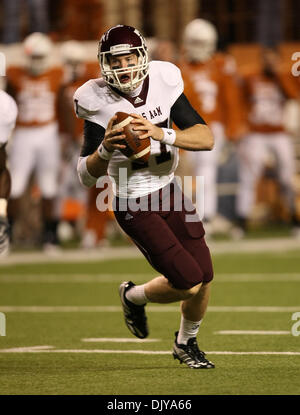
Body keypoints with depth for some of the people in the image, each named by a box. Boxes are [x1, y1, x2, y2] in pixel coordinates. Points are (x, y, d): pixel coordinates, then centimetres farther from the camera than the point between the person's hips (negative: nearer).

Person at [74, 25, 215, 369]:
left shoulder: (163, 82, -7)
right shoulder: (98, 102, -16)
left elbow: (206, 138, -12)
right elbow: (87, 176, -13)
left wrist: (161, 134, -28)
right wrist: (105, 149, -33)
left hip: (169, 191, 5)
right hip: (135, 207, -5)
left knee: (204, 278, 4)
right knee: (188, 284, -11)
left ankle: (186, 343, 34)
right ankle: (133, 296, 21)